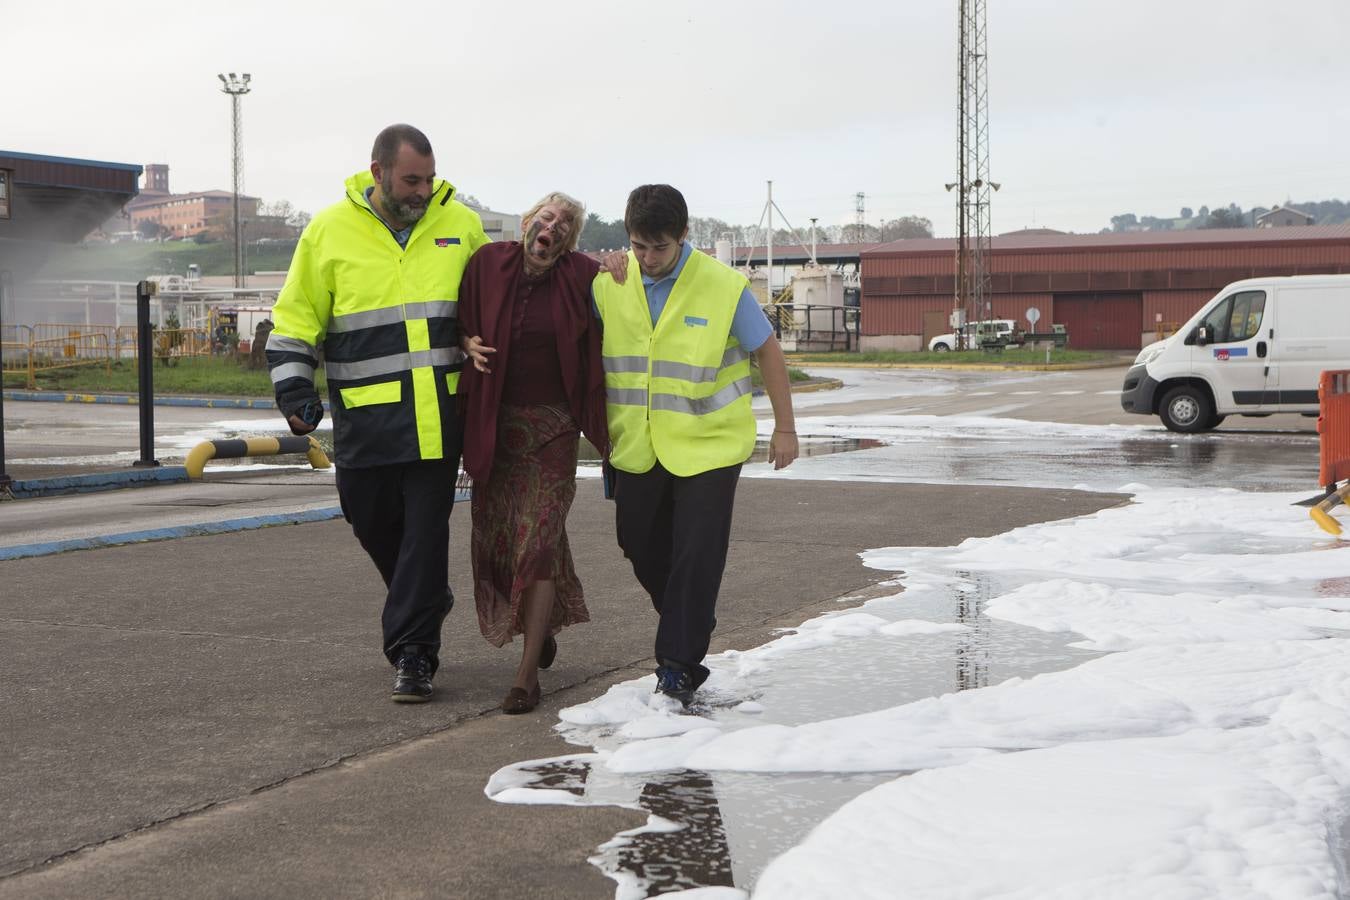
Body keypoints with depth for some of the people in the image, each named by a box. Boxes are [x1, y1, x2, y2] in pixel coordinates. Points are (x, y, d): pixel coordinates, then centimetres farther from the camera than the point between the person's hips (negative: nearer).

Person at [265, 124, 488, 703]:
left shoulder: (461, 225, 5)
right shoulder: (330, 231, 1)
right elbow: (295, 320, 7)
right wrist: (294, 388, -3)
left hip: (438, 413, 0)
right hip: (364, 414, 1)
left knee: (426, 528, -3)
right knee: (373, 523, 9)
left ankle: (413, 654, 4)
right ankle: (424, 606, 36)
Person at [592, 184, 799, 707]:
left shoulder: (725, 286, -13)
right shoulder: (608, 285, -3)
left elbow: (767, 351, -3)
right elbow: (593, 357, 10)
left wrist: (784, 427, 0)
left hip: (708, 444, -4)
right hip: (637, 445, 4)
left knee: (697, 554, -7)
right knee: (640, 545, 12)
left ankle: (679, 663, 5)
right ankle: (692, 624, 37)